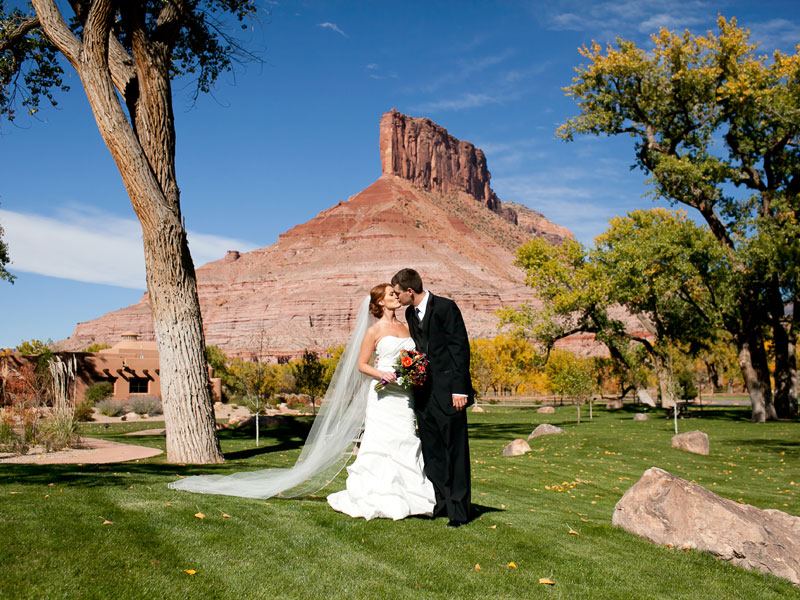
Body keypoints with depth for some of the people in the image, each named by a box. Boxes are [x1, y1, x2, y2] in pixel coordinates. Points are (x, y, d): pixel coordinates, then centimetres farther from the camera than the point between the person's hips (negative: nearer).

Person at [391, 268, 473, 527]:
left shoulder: (445, 307, -10)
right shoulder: (410, 314, 13)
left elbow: (461, 347, -12)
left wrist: (460, 389, -16)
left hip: (448, 389, -7)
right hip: (423, 391, 8)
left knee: (455, 450, -2)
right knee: (431, 450, 10)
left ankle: (458, 510, 4)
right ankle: (439, 503, 19)